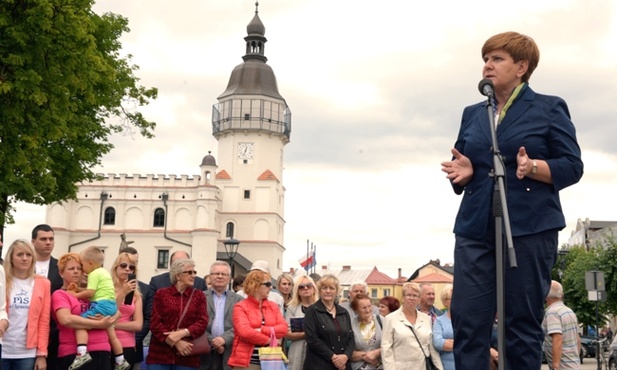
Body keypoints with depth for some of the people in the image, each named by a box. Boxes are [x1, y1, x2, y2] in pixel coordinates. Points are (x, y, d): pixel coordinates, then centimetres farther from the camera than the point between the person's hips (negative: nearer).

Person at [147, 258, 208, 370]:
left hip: (187, 357, 1)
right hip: (160, 354, -1)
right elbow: (155, 323, -1)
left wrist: (181, 333, -18)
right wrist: (176, 342, -13)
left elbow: (202, 323, -1)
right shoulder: (161, 294, 7)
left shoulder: (199, 295, 9)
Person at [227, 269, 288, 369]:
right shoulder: (241, 307, -3)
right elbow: (245, 332, -17)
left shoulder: (273, 306, 13)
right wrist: (268, 340, -9)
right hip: (246, 362, -5)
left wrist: (262, 330, -14)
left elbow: (283, 328, 0)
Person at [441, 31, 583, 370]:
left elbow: (572, 167, -1)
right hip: (475, 228, 4)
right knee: (467, 321, -2)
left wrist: (533, 167, -19)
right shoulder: (472, 114, 18)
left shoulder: (549, 108, 5)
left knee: (522, 323, 1)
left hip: (530, 228, -4)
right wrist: (463, 172, -6)